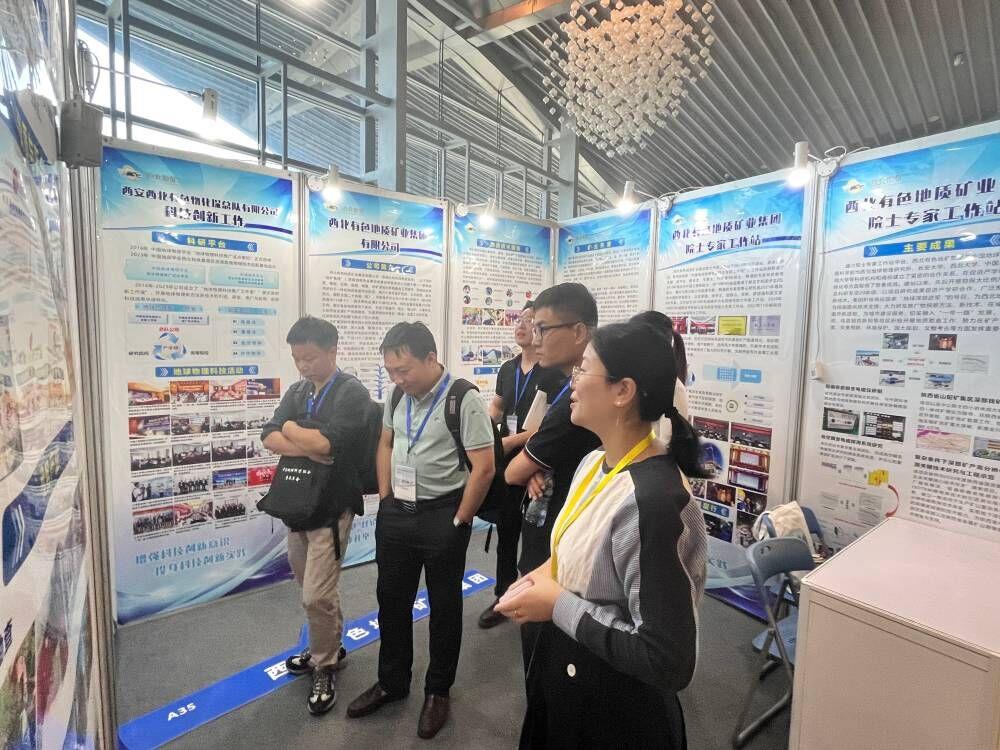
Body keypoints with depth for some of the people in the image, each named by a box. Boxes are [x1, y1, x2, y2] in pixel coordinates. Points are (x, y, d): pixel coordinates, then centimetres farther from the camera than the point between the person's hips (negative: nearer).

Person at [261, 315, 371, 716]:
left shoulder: (352, 392, -13)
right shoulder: (297, 392, 9)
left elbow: (326, 442, -24)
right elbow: (269, 437, -1)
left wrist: (292, 428, -7)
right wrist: (308, 449, -16)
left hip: (331, 506, -7)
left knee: (317, 596, -2)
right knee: (311, 589, 19)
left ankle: (325, 667, 23)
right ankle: (328, 646, 41)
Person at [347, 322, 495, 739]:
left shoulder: (464, 401, -18)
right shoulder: (397, 396, 2)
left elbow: (483, 468, -18)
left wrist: (459, 522, -12)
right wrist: (385, 501, 8)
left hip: (442, 516, -6)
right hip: (395, 514, 6)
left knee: (443, 605, 12)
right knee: (391, 599, 18)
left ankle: (438, 691, 35)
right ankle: (391, 682, 42)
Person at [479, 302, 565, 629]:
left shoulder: (554, 373, -13)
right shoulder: (507, 368, 9)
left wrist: (514, 440, -20)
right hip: (507, 463, 6)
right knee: (505, 531, 17)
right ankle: (504, 597, 34)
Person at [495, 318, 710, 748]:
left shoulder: (651, 502, -32)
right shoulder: (594, 464, -4)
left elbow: (668, 660, -29)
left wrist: (559, 606, -23)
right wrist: (548, 574, -5)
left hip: (615, 711, -7)